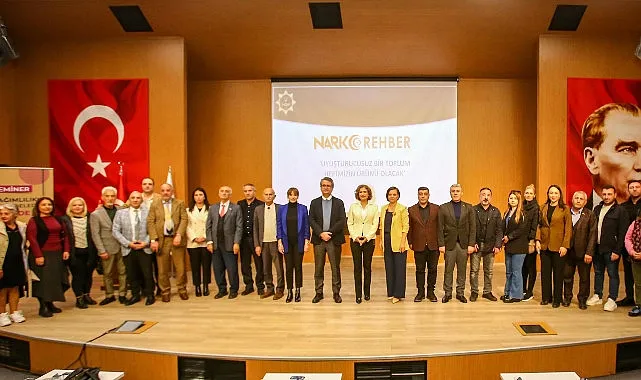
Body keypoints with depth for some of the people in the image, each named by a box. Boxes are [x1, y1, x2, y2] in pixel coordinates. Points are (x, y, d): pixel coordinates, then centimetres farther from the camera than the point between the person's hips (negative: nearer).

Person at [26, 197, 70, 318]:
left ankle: (50, 303, 20)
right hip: (42, 255, -5)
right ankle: (42, 307, 4)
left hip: (57, 254, 6)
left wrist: (66, 250, 3)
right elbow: (32, 239, -11)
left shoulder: (58, 220, 12)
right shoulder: (34, 221, -4)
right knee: (43, 280, -3)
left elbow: (64, 235, 13)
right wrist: (38, 255, -17)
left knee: (56, 279, 8)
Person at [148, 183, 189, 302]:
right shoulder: (154, 204, 8)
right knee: (162, 269, 4)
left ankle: (182, 290, 20)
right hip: (161, 240, 0)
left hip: (176, 239, 0)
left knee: (180, 268, 3)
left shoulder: (180, 203, 7)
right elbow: (150, 222, 1)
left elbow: (184, 220, -2)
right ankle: (165, 292, 20)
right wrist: (153, 239, -9)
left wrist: (179, 235, -14)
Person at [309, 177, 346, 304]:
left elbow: (342, 221, -3)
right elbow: (311, 220, 1)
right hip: (318, 239, 1)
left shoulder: (339, 203, 6)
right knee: (318, 268, 5)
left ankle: (336, 293, 12)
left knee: (335, 268, 3)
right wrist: (321, 233, -12)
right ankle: (319, 293, 14)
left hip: (334, 240, -1)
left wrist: (329, 233, -12)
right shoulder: (314, 203, 9)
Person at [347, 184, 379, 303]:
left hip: (369, 239, 0)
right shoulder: (353, 206, 7)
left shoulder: (374, 207, 6)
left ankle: (367, 292, 14)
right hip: (355, 239, 0)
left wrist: (367, 237, -9)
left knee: (367, 266, 3)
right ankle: (358, 294, 3)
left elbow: (375, 224, 1)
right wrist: (355, 237, -7)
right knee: (357, 267, -1)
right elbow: (349, 223, 4)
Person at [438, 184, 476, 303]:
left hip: (464, 244, 1)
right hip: (449, 244, -1)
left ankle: (460, 293, 18)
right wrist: (441, 244, -6)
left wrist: (471, 244, -4)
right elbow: (440, 228, 0)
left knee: (462, 270, 7)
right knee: (448, 270, 4)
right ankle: (447, 293, 14)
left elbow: (472, 227, 3)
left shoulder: (469, 208, 6)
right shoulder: (443, 208, 3)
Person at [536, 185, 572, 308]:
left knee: (558, 273, 4)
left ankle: (557, 299, 15)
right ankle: (546, 297, 20)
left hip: (558, 246, -4)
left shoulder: (565, 209, -3)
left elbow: (568, 228, -6)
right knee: (545, 272, 9)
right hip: (544, 245, 4)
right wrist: (538, 240, -1)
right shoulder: (543, 208, 9)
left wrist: (565, 245, -12)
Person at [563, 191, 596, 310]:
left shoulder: (590, 215, -2)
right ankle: (567, 297, 25)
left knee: (584, 277, 7)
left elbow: (592, 234, -7)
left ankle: (582, 299, 21)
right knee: (567, 275, 10)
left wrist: (589, 252, -13)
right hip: (568, 251, 2)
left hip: (583, 252, -2)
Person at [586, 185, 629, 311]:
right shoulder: (597, 209, 12)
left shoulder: (620, 211, -6)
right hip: (597, 248, 6)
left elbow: (622, 233, -10)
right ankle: (597, 296, 25)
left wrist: (617, 251, -15)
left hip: (611, 249, -6)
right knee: (598, 273, 14)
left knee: (613, 274, 2)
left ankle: (612, 300, 7)